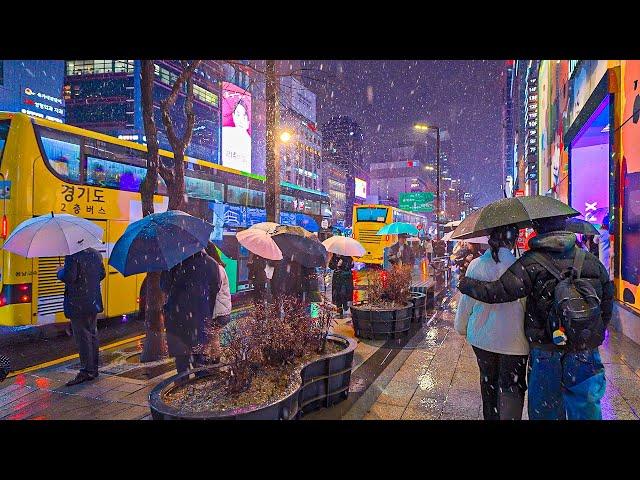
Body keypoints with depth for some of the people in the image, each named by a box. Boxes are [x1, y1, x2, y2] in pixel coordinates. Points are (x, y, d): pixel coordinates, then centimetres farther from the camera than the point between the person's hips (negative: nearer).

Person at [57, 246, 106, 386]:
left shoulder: (72, 256, -16)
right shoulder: (96, 254, 7)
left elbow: (69, 277, -22)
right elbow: (102, 274, 14)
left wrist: (60, 273, -3)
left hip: (78, 304, -7)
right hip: (94, 302, 7)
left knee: (82, 337, -1)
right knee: (92, 335, 14)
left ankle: (86, 371, 4)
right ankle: (93, 369, 22)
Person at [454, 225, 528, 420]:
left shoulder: (475, 265, -8)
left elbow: (466, 300, 0)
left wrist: (461, 327, 15)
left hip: (481, 335, 3)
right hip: (513, 338, -3)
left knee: (488, 381, 21)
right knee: (511, 387, 9)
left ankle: (490, 416, 36)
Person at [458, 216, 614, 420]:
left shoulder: (532, 262, -14)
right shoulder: (592, 261, 1)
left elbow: (499, 291, -21)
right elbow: (607, 305, 8)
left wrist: (466, 284, -5)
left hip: (546, 355, -3)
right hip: (586, 352, 3)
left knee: (545, 412, 14)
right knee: (586, 411, 17)